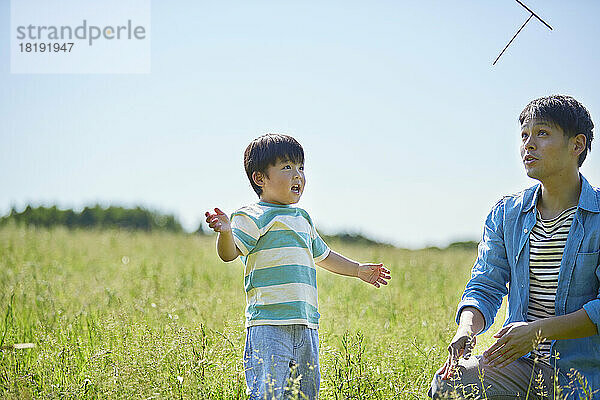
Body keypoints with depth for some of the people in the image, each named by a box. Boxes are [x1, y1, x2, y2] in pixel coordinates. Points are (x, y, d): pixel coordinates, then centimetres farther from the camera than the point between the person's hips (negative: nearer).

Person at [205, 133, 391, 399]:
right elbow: (229, 253, -16)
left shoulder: (303, 219, 22)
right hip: (268, 324, -8)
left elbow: (322, 255, 37)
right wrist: (225, 232, -36)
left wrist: (358, 269, 41)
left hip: (306, 326, 8)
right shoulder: (254, 217, -3)